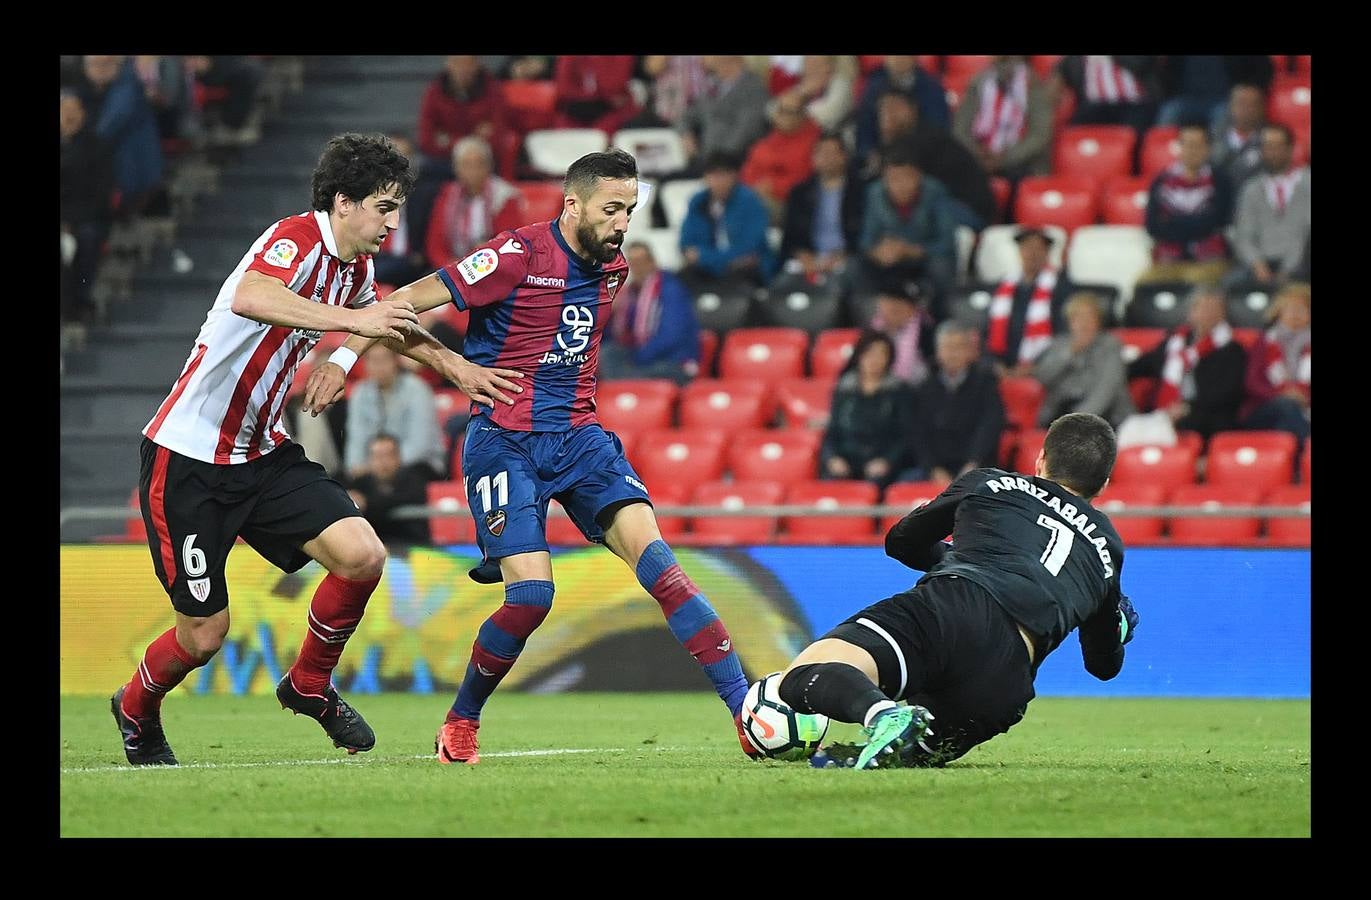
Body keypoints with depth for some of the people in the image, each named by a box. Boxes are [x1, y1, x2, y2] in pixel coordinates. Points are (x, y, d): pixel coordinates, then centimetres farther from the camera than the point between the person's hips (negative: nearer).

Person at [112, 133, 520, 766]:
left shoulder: (356, 269, 6)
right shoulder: (296, 239, -20)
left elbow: (387, 321, 32)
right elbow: (250, 298, -44)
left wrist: (450, 363, 31)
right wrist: (350, 320, -46)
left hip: (262, 454, 8)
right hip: (188, 458, -8)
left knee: (362, 555, -12)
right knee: (204, 635, -2)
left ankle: (310, 684, 12)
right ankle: (135, 711, 30)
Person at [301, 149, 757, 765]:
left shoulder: (611, 268, 9)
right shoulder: (520, 255, -12)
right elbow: (410, 300, -10)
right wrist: (344, 357, -15)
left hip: (578, 436, 5)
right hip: (504, 442, -5)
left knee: (652, 554, -16)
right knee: (531, 594, -17)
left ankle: (745, 709, -21)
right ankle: (459, 725, 8)